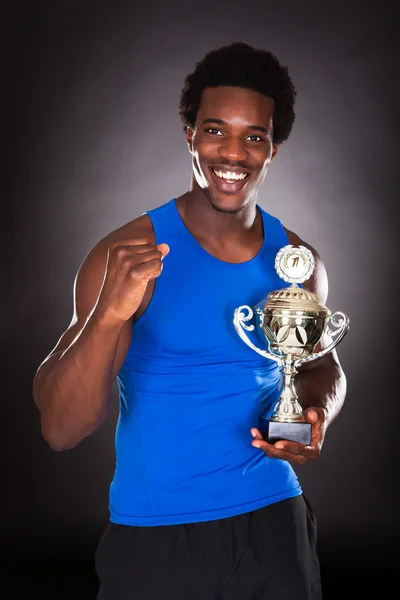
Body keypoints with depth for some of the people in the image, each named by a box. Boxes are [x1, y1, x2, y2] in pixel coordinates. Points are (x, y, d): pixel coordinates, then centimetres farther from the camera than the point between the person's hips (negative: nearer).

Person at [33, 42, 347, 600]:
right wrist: (109, 313, -34)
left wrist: (316, 415, -7)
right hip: (155, 535, -3)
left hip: (273, 522, 3)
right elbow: (60, 430, -18)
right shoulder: (126, 256, -14)